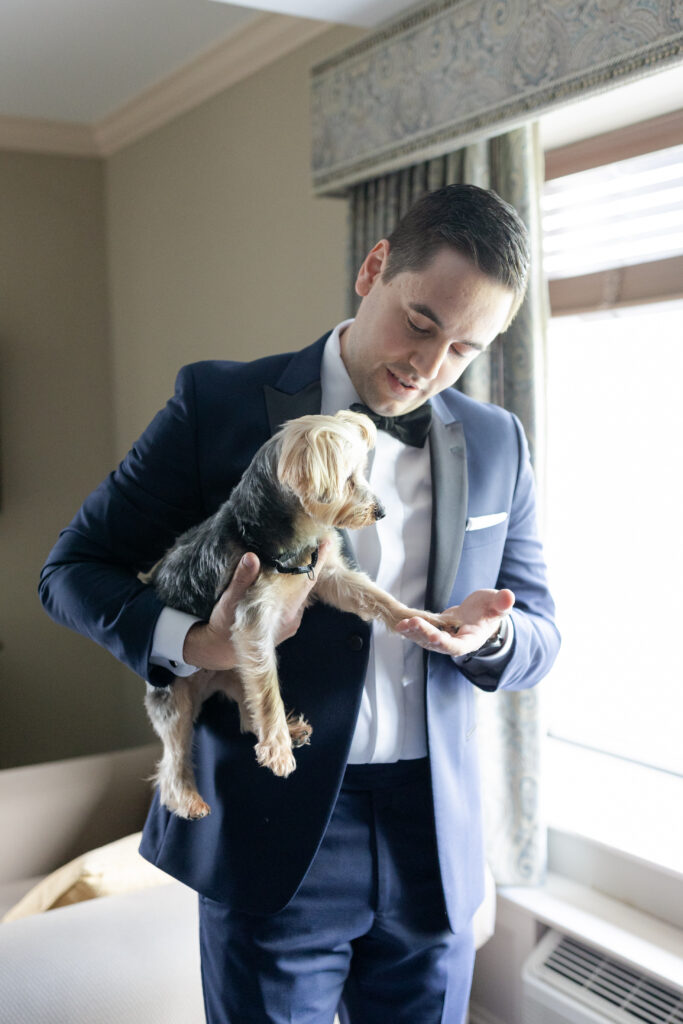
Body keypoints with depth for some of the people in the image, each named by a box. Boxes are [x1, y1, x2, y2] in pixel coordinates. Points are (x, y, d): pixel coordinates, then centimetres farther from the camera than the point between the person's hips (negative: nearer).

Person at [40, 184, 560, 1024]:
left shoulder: (497, 443, 3)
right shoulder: (220, 403, -7)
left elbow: (539, 634, 10)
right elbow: (73, 570, -2)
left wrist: (489, 633, -14)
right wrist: (192, 644, -21)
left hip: (438, 849, 4)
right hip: (276, 836, -3)